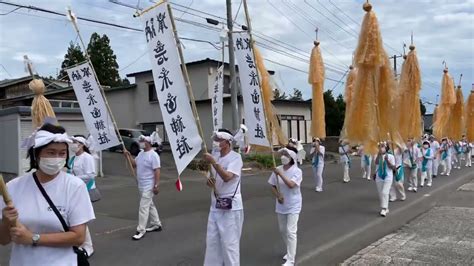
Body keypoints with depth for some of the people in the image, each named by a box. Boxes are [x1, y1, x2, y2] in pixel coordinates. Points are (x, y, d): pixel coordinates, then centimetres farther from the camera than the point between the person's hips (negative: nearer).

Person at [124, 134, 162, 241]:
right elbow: (134, 164, 16)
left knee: (143, 207, -8)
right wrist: (129, 156, 1)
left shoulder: (153, 155, -17)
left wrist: (156, 185, -22)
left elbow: (157, 171, -19)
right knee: (149, 205, 18)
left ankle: (141, 230, -2)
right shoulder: (141, 153, 10)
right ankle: (156, 224, 31)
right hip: (141, 185, 9)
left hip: (148, 186, -9)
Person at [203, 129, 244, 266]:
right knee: (211, 240, 13)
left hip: (231, 206, -7)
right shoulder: (215, 157, 9)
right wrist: (209, 181, -6)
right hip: (215, 204, 7)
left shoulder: (236, 157, -11)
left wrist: (213, 162, -26)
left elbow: (227, 177, -24)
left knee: (229, 242, 1)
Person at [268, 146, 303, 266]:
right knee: (283, 230, 17)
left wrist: (280, 174, -31)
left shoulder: (297, 171, -15)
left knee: (290, 232, -8)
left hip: (293, 206, -6)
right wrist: (278, 196, -12)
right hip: (281, 205, 6)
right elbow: (273, 186, 5)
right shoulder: (277, 170, -2)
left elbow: (291, 185, -30)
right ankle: (290, 251, 39)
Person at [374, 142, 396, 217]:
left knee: (385, 192, -15)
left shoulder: (390, 156, -4)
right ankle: (386, 208, 22)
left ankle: (384, 209, -11)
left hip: (388, 177, -4)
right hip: (379, 178, 4)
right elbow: (376, 163, -20)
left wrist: (387, 161, -19)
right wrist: (379, 153, -26)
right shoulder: (377, 156, 3)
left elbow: (394, 168, -7)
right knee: (380, 194, 8)